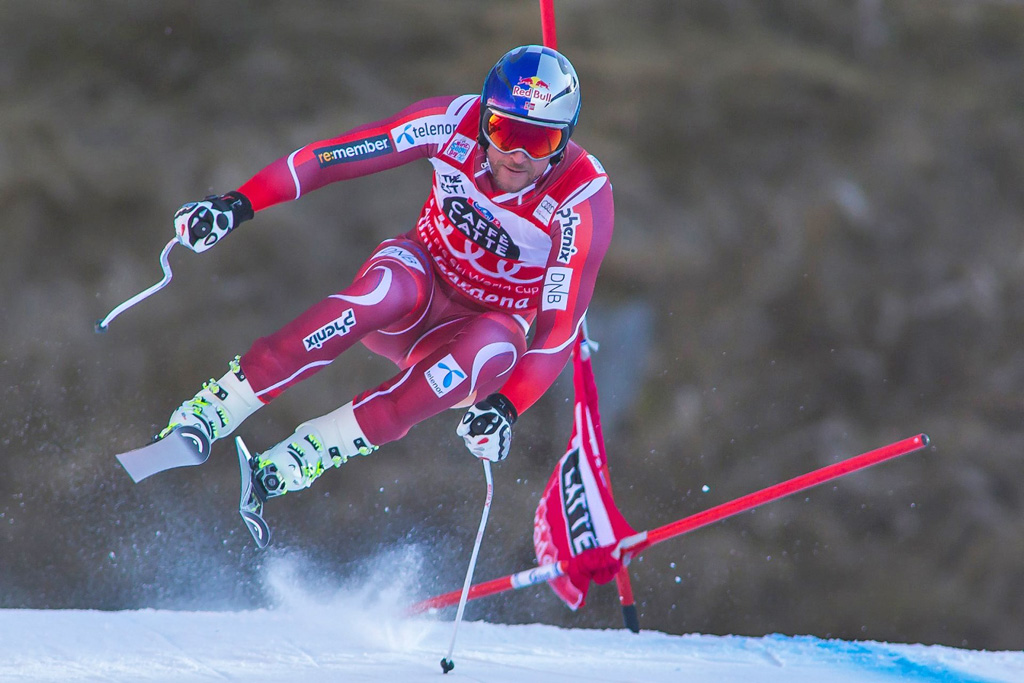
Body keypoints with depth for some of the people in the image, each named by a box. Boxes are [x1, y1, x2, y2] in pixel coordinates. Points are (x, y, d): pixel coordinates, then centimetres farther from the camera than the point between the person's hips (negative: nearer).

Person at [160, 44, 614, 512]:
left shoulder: (583, 201, -24)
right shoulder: (456, 123, -19)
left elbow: (561, 327, -26)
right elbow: (329, 157, -16)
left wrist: (505, 407, -39)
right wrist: (238, 204, -24)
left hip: (489, 326, -1)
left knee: (493, 348, -38)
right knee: (389, 286, -37)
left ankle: (311, 452, -34)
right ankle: (214, 409, -35)